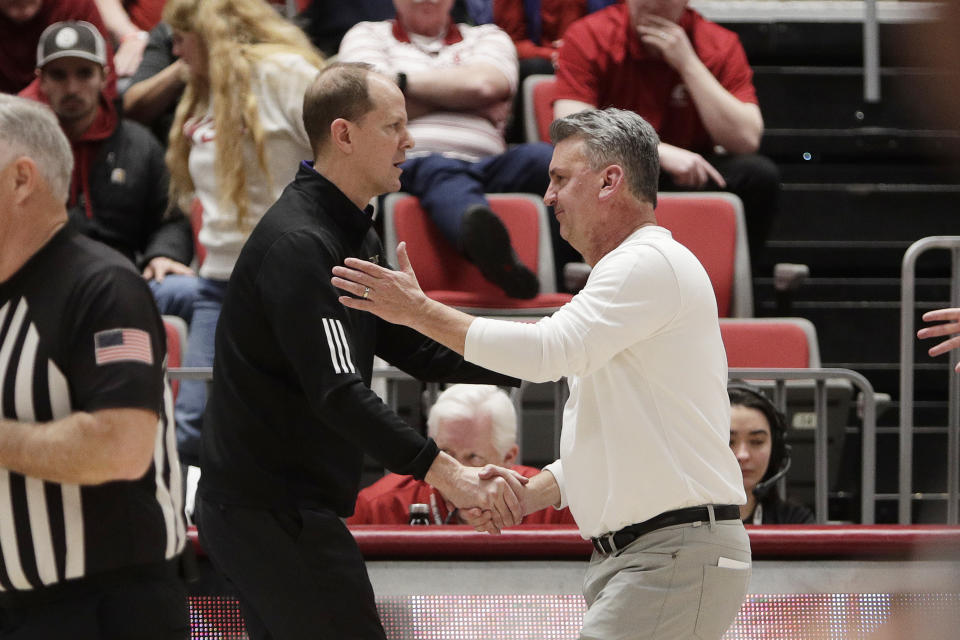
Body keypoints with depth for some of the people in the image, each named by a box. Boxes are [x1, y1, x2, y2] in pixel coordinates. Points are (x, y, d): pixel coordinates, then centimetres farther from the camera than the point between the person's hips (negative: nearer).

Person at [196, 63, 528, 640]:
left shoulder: (354, 236, 15)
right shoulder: (298, 245, -19)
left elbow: (415, 348, 16)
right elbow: (338, 393, -28)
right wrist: (443, 471, -33)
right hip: (272, 512, -11)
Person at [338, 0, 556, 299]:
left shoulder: (488, 37, 29)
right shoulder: (367, 36, 24)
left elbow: (483, 85, 4)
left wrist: (404, 81, 8)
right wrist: (464, 97, 11)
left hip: (483, 164, 3)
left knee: (540, 157, -30)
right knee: (439, 171, -40)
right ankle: (497, 257, -74)